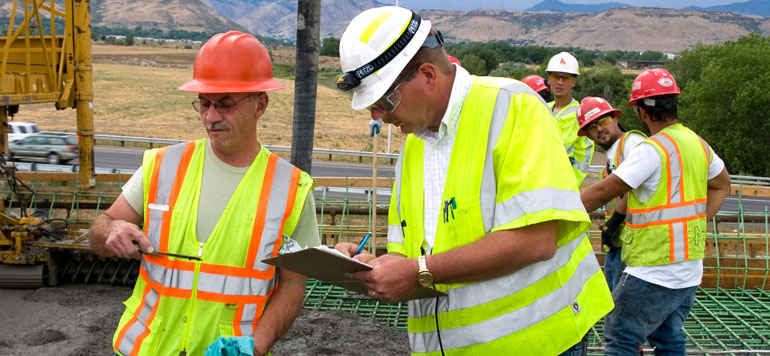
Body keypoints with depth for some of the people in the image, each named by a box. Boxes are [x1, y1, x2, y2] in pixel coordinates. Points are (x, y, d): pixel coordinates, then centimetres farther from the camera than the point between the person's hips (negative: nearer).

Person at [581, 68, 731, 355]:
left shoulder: (651, 149, -19)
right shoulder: (697, 143, 8)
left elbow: (603, 192, -18)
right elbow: (722, 184, 24)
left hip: (654, 271, -8)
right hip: (690, 269, 9)